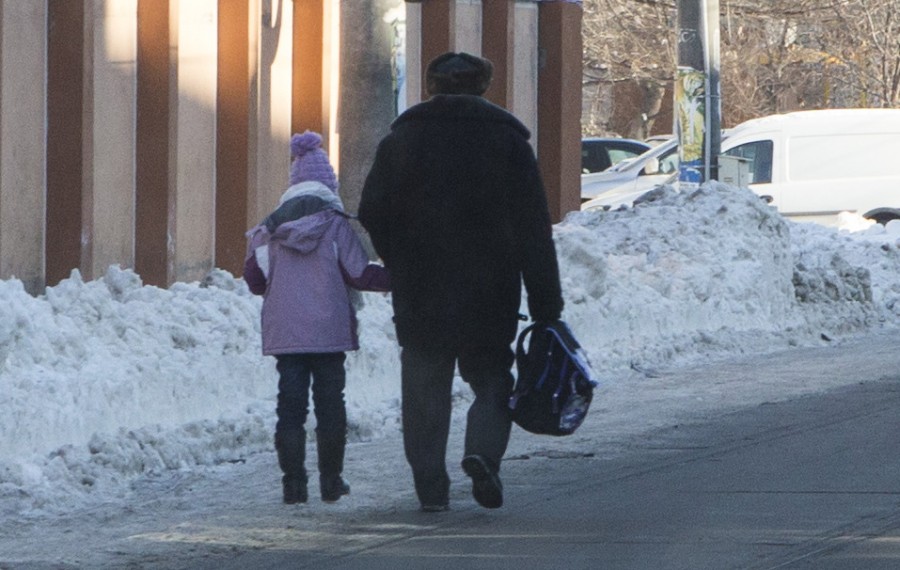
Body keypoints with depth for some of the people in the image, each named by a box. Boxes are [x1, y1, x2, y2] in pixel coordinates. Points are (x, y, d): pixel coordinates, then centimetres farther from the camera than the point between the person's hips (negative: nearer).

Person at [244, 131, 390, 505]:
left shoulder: (271, 229, 4)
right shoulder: (335, 224, -5)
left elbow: (256, 281, 8)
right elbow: (360, 274, -6)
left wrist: (253, 247, 29)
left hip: (284, 332, 2)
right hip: (329, 330, -2)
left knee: (290, 405, 4)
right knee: (330, 404, 7)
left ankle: (294, 483, -1)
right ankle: (331, 481, 8)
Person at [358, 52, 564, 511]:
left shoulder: (400, 139, 4)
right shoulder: (508, 140, 1)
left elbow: (372, 214, 4)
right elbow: (533, 228, -1)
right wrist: (546, 303, 0)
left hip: (420, 295, 1)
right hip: (489, 296, -1)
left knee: (425, 387, 8)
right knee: (491, 377, 11)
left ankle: (431, 486, 4)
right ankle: (483, 452, -14)